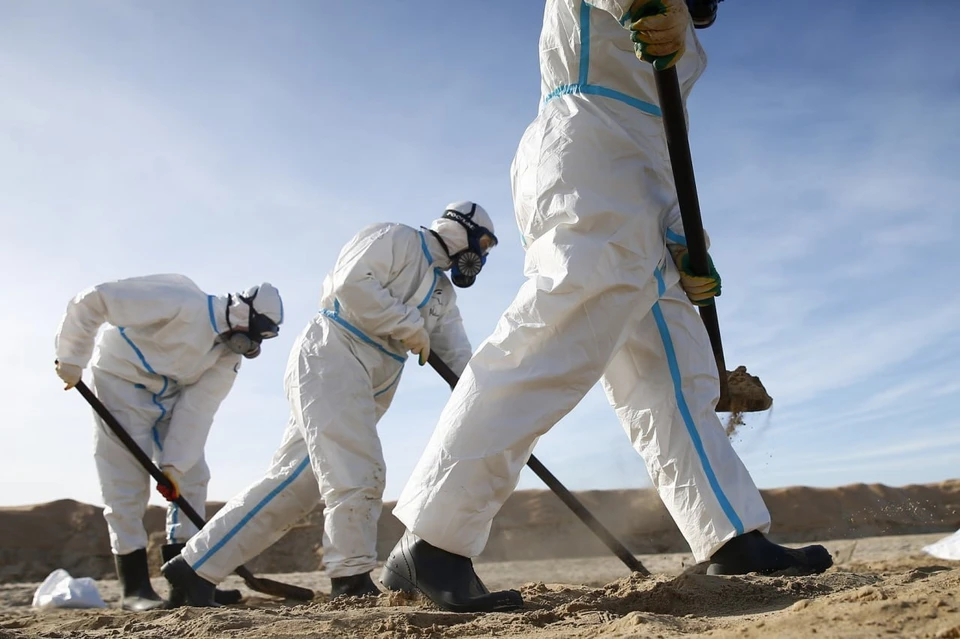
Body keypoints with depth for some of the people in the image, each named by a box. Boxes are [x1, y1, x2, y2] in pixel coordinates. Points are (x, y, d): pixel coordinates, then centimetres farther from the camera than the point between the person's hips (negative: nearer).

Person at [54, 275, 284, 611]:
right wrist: (72, 361, -19)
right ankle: (135, 588, 4)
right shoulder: (181, 303, -31)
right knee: (128, 488, -7)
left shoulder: (230, 353, -8)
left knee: (191, 478, 1)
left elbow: (197, 406, -10)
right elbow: (91, 300, -28)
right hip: (121, 385, -7)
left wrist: (175, 462, -16)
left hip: (171, 397, 7)